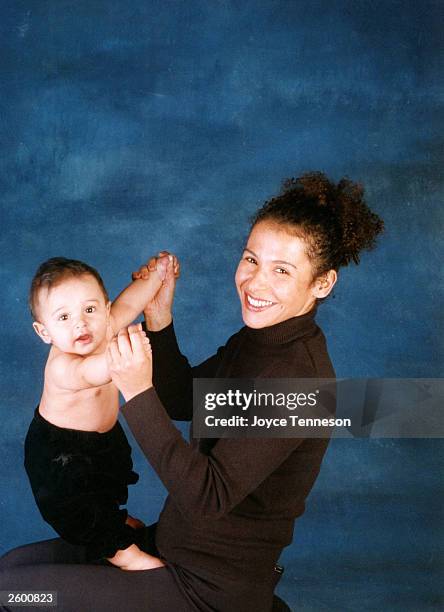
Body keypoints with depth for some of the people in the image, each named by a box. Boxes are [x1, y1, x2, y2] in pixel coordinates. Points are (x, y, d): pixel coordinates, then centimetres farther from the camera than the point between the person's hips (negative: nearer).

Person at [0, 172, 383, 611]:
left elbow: (205, 498, -29)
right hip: (175, 546, 9)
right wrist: (158, 318, -4)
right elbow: (182, 402, 9)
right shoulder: (262, 336, 1)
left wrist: (138, 392, -33)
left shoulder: (297, 376, -28)